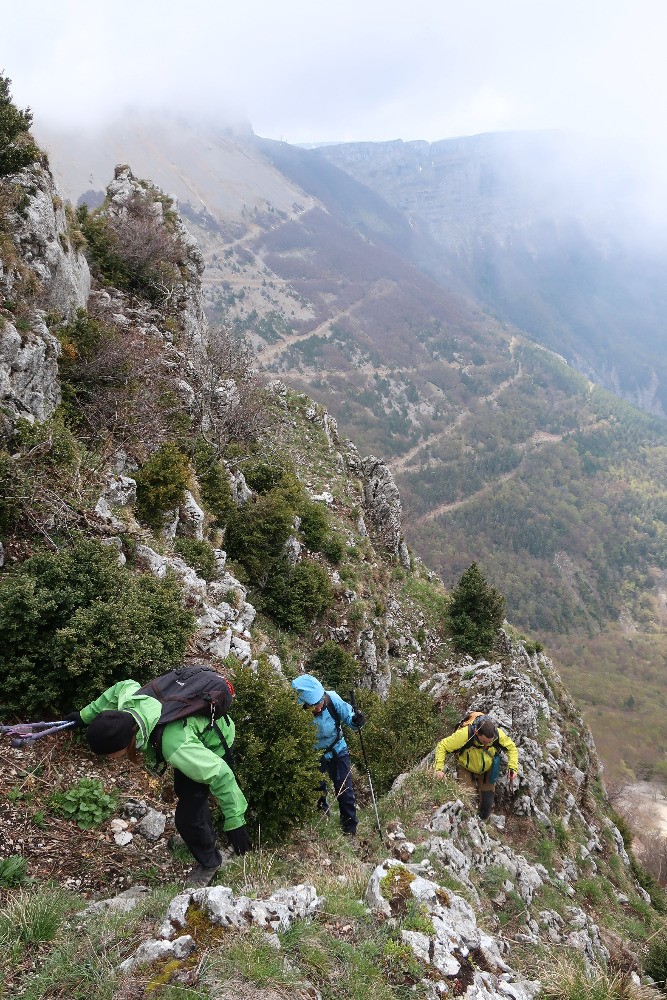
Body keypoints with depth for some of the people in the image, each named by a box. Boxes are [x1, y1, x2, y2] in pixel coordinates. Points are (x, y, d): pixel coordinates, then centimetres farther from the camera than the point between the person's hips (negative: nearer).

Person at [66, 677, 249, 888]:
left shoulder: (174, 746, -48)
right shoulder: (126, 698, -31)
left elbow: (220, 775, -37)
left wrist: (234, 822, -27)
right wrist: (87, 715, 3)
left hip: (212, 746, -8)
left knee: (186, 817, -9)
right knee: (183, 790, 29)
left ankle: (209, 864, 21)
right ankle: (207, 837, 57)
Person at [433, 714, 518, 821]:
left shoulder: (499, 735, -30)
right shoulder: (464, 735, -40)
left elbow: (512, 748, -8)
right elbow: (442, 747, -28)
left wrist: (513, 767, -20)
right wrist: (439, 768, -36)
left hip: (487, 771, 2)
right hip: (466, 769, -2)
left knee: (487, 802, 3)